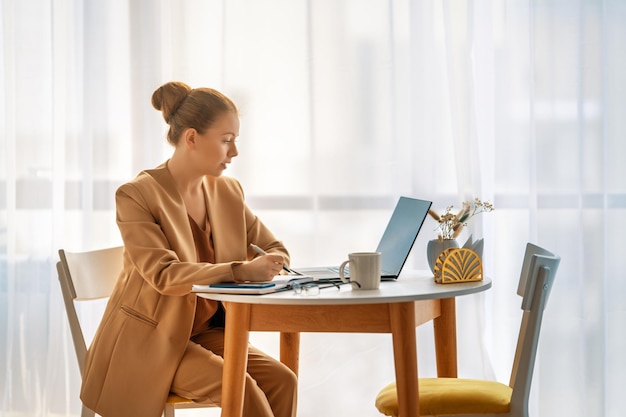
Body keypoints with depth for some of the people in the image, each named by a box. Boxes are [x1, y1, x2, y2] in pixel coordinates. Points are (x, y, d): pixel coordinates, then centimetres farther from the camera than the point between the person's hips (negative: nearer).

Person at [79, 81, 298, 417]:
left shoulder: (227, 192, 5)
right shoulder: (137, 195, -15)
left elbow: (275, 249, 12)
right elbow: (163, 275, -26)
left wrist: (267, 266, -13)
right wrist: (240, 271, -36)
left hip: (206, 331, 6)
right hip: (149, 341, -6)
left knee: (280, 380, -19)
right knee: (242, 389, -27)